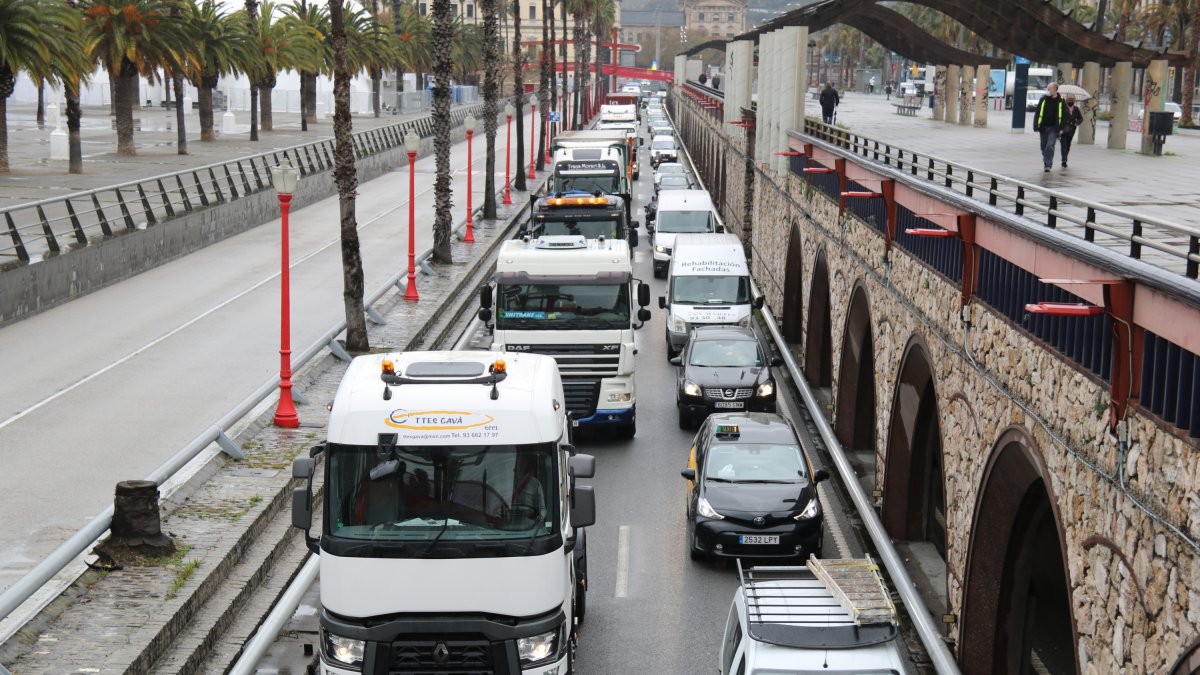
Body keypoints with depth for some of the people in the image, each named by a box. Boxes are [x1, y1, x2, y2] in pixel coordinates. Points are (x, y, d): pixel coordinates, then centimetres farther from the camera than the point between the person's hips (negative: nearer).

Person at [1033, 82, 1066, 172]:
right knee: (1044, 147, 10)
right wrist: (1036, 126, -4)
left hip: (1054, 128, -3)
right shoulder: (1043, 100, 3)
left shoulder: (1060, 101, -1)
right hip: (1043, 127, 3)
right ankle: (1046, 164, 27)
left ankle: (1048, 165, -14)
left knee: (1050, 146, -16)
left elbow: (1064, 116, 2)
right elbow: (1037, 113, 4)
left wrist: (1061, 128, -6)